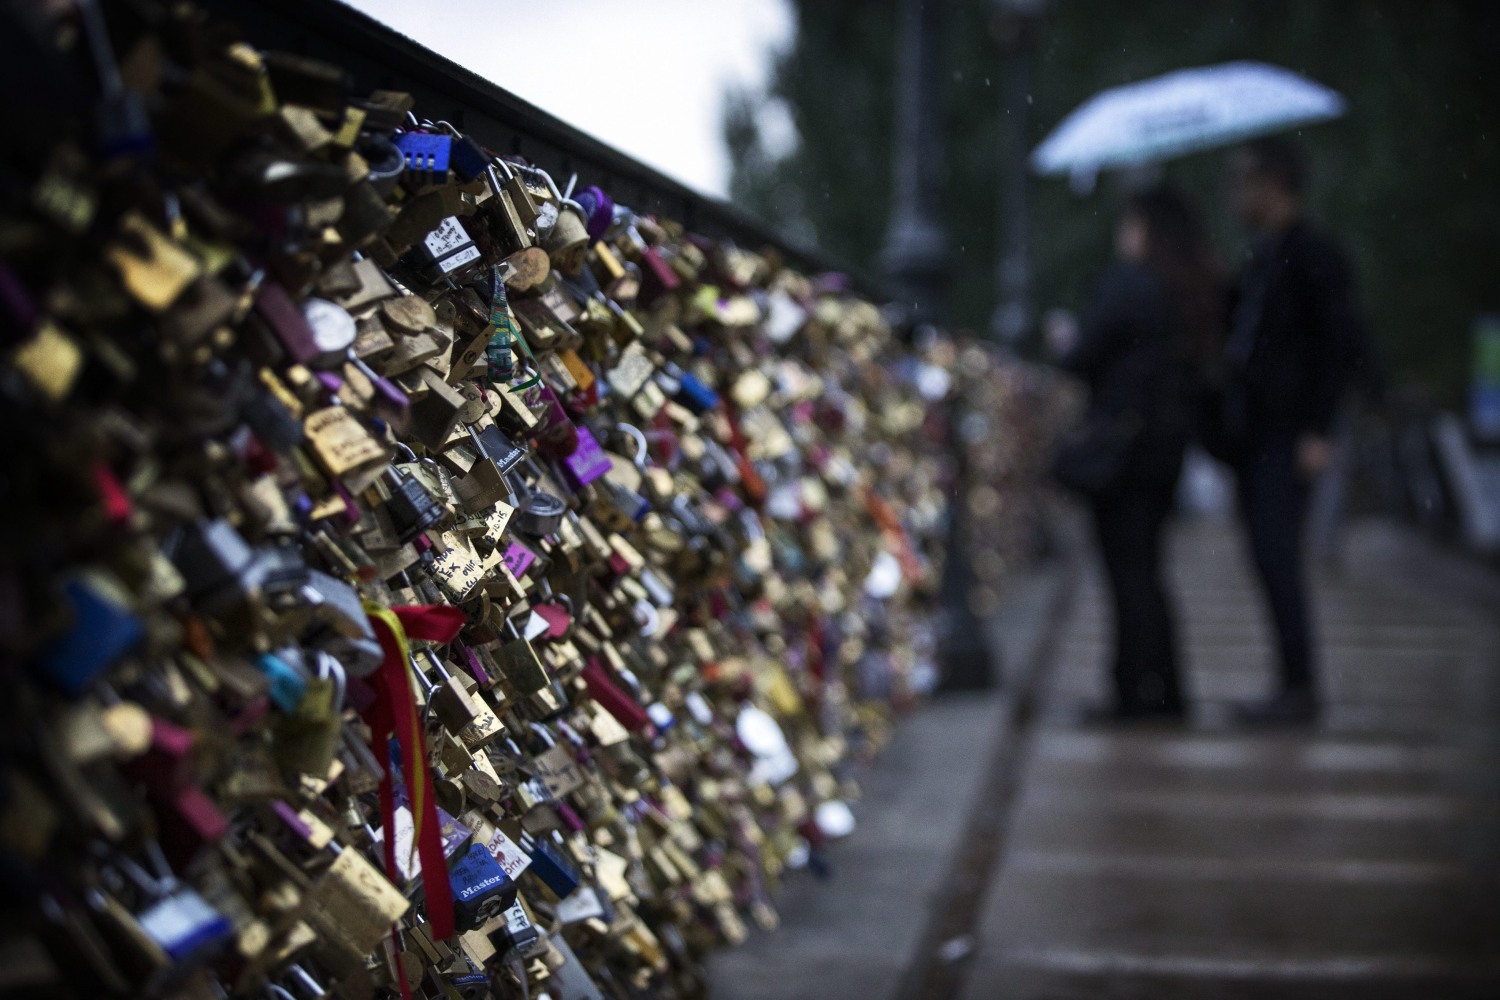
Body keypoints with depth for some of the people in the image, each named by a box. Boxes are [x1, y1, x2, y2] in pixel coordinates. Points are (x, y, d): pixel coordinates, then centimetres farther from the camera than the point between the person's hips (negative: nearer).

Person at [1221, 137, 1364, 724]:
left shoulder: (1312, 254, -8)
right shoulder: (1262, 258, 19)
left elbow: (1339, 341, -13)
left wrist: (1317, 431, -18)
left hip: (1288, 435, -9)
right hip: (1255, 433, 9)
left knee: (1276, 555, -12)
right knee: (1269, 559, 7)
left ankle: (1299, 689, -6)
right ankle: (1296, 687, 13)